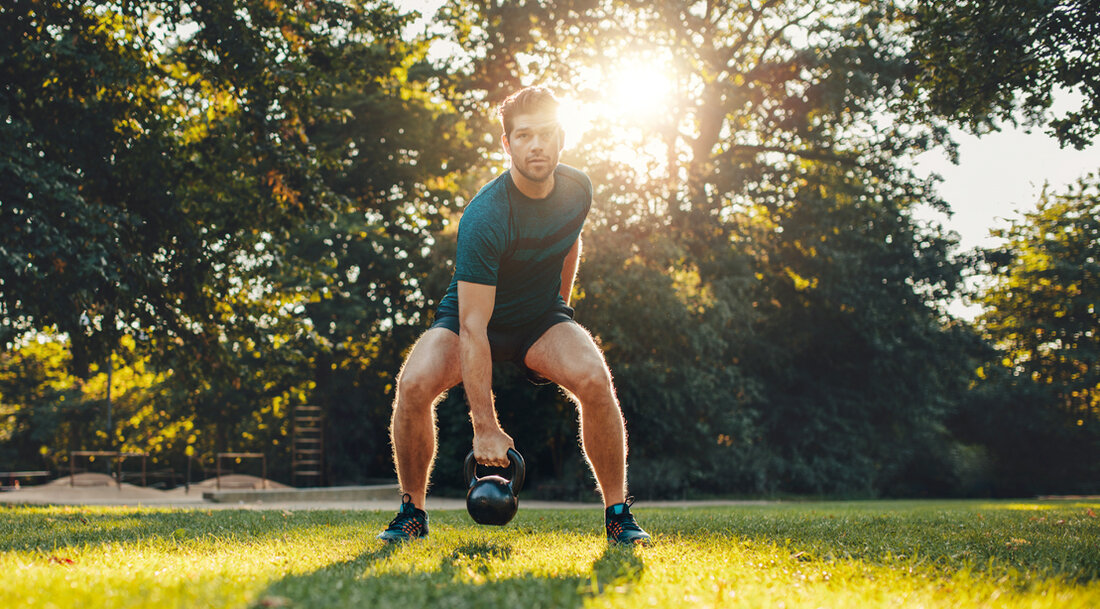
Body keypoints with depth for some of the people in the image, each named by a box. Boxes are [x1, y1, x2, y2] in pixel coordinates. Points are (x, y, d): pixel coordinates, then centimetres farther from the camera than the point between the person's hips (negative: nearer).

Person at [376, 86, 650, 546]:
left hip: (542, 317, 3)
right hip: (472, 317, -3)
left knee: (594, 379, -28)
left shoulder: (577, 189, -11)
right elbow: (472, 327, -35)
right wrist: (485, 427, -38)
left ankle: (619, 515, -11)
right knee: (414, 385, -30)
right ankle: (412, 513, -6)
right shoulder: (484, 217, -31)